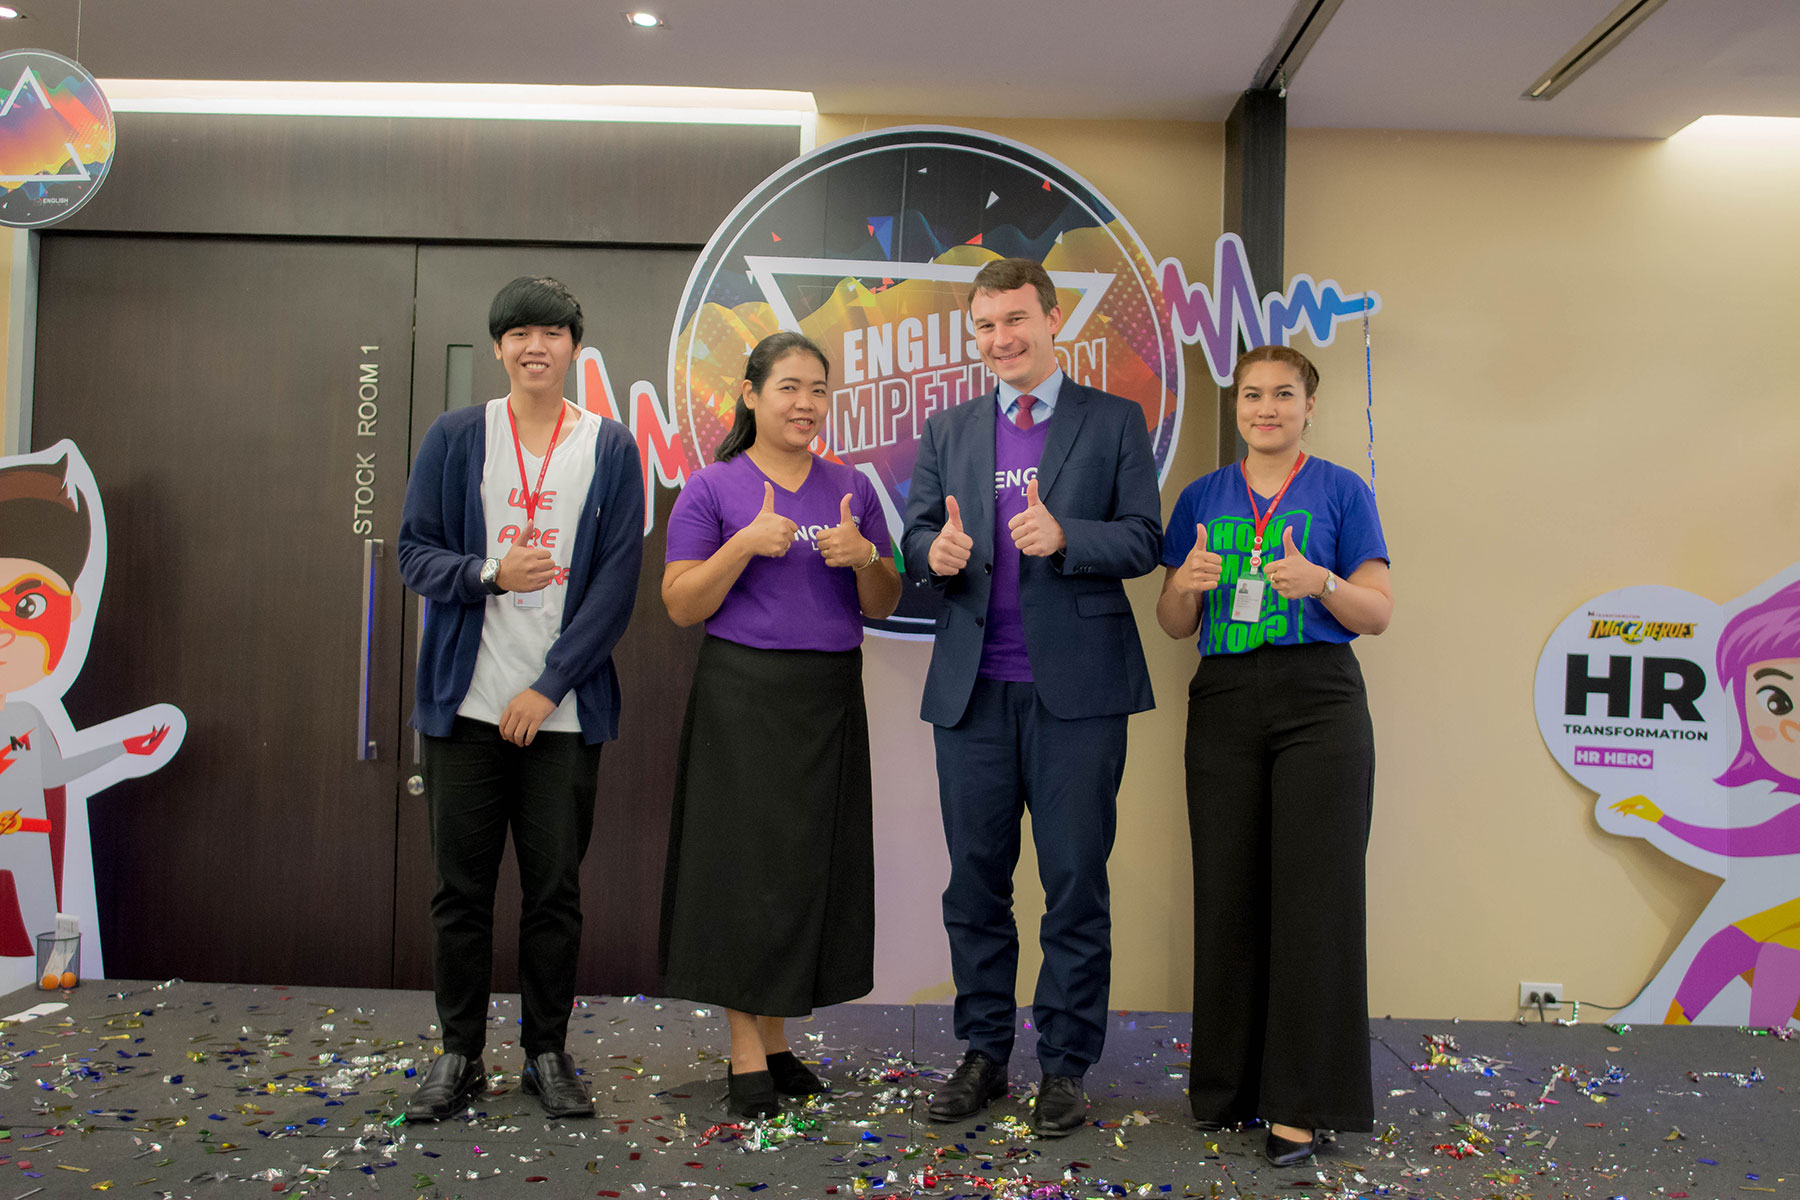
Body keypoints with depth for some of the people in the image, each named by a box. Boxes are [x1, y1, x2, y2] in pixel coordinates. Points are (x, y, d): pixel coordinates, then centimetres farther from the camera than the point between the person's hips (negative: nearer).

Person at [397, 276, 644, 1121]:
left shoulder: (611, 448, 4)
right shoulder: (454, 437, 7)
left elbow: (616, 581, -1)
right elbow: (415, 552, 6)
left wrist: (549, 686, -8)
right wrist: (490, 573, -15)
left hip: (564, 708, -1)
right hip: (467, 702, 1)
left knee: (556, 889, 6)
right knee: (461, 887, 7)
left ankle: (548, 1053, 21)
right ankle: (460, 1055, 22)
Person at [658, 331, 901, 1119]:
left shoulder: (851, 489, 11)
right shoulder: (712, 490, 0)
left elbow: (881, 607, 12)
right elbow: (681, 606, -5)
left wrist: (865, 556, -9)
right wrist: (747, 543, -18)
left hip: (831, 697, 4)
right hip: (744, 694, -4)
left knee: (813, 864, 7)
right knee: (746, 863, -2)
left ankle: (776, 1041, 20)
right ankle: (746, 1056, 9)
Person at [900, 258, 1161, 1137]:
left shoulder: (1115, 421, 5)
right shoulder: (947, 430, 15)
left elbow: (1144, 538, -2)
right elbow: (917, 535, 11)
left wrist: (1064, 536, -20)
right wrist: (936, 553, -13)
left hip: (1076, 690, -3)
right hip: (971, 691, 3)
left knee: (1075, 883, 3)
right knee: (975, 882, 9)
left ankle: (1066, 1066, 16)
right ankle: (984, 1054, 24)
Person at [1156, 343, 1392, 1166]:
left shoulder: (1341, 492, 5)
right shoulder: (1202, 497, 12)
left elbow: (1379, 614, 1)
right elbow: (1173, 625, 12)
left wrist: (1322, 581, -18)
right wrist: (1186, 583, -10)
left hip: (1318, 700, -2)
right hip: (1224, 701, 3)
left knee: (1313, 894, -3)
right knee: (1228, 891, 5)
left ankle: (1302, 1099, 6)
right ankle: (1229, 1082, 19)